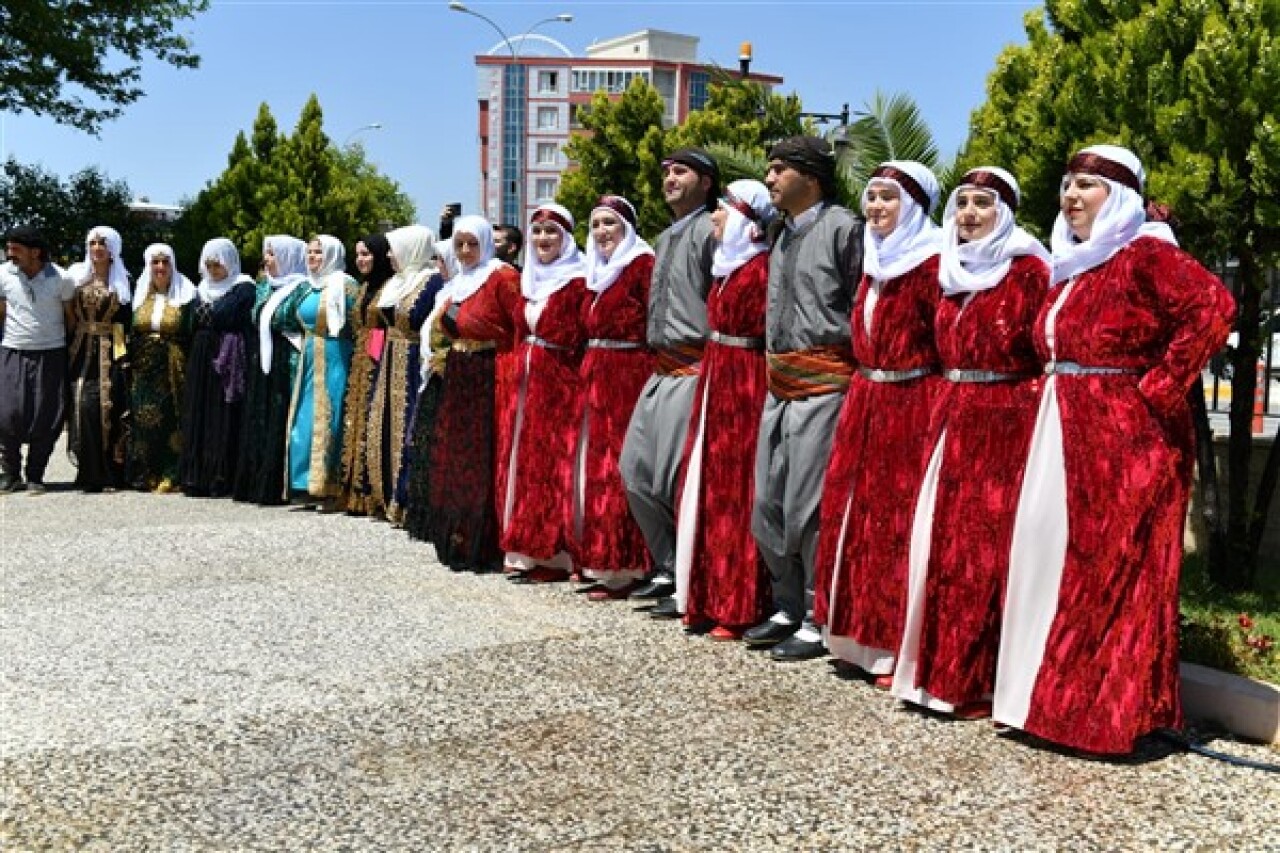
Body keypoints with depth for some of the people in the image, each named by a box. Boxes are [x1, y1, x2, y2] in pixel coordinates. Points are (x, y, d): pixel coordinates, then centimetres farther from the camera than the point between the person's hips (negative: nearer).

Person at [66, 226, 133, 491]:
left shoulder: (122, 282, 7)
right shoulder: (77, 276, 12)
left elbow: (127, 321, 5)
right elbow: (67, 315, 11)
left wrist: (126, 356, -4)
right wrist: (67, 349, 2)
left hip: (110, 352, -1)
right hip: (81, 352, 1)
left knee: (108, 407, -7)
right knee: (83, 405, -9)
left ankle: (111, 472, 2)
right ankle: (90, 472, -2)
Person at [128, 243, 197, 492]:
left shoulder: (185, 296, 3)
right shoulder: (140, 296, 14)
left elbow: (191, 336, -2)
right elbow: (130, 335, 14)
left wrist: (188, 368, -10)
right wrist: (129, 365, 5)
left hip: (174, 369, -3)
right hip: (144, 369, 3)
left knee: (171, 420, -7)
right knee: (144, 420, -1)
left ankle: (171, 474, -3)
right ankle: (145, 474, 5)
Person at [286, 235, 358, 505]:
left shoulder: (344, 285, -6)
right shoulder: (308, 288, 17)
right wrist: (307, 347, 17)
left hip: (334, 361, -8)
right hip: (309, 362, 8)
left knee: (328, 422, -8)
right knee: (305, 422, 6)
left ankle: (331, 487, -2)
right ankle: (310, 485, 12)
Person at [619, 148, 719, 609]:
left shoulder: (711, 230, -8)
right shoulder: (664, 239, 20)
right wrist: (656, 348, 18)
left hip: (693, 370, -10)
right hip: (661, 370, 10)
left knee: (675, 481, -7)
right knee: (635, 470, 10)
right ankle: (669, 568, 22)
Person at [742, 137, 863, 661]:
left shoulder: (842, 228, -5)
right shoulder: (782, 237, 19)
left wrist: (850, 370, -7)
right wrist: (773, 364, 17)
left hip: (824, 382, -8)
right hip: (779, 384, 8)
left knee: (808, 508, -5)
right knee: (767, 505, 11)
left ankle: (818, 623, 7)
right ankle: (787, 609, 25)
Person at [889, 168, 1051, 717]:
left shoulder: (1028, 270, -7)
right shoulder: (951, 271, 15)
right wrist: (950, 404, 14)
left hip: (1007, 423, -7)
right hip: (952, 420, 7)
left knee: (987, 548, -5)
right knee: (942, 542, 7)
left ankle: (982, 681, 4)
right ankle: (939, 668, 17)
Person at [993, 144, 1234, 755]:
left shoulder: (1144, 254, -9)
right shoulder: (1071, 267, 16)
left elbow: (1213, 308, -22)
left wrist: (1160, 386, -19)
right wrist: (1056, 388, 12)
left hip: (1126, 438, -9)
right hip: (1064, 436, 9)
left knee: (1110, 570, -4)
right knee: (1049, 559, 10)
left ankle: (1108, 711, 7)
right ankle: (1051, 696, 21)